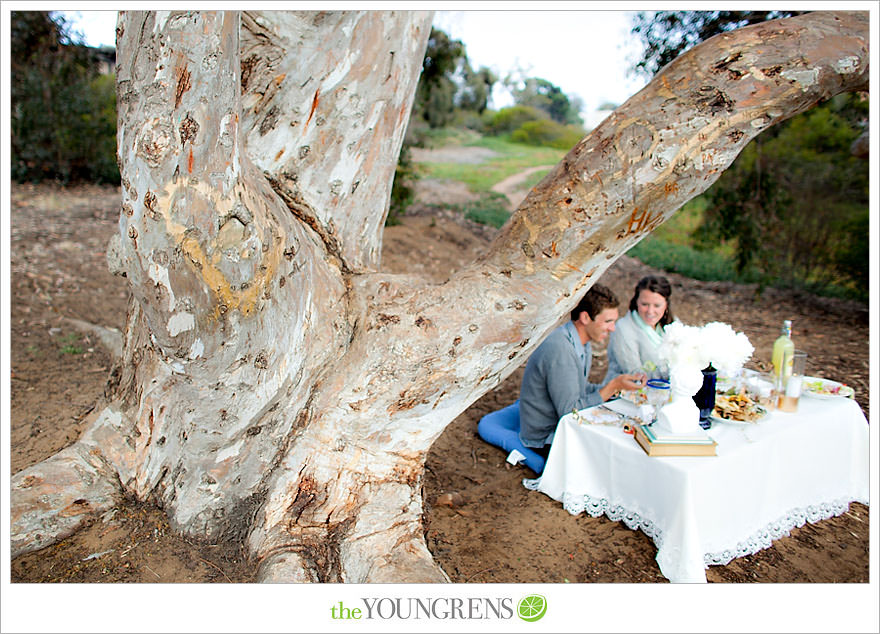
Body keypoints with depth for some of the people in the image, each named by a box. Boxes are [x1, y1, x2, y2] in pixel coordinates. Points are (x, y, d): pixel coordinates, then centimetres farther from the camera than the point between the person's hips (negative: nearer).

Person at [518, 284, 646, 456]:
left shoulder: (583, 342, 5)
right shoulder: (559, 350, -27)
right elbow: (570, 411, -25)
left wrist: (616, 386, -2)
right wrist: (613, 386, -23)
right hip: (545, 440, -9)